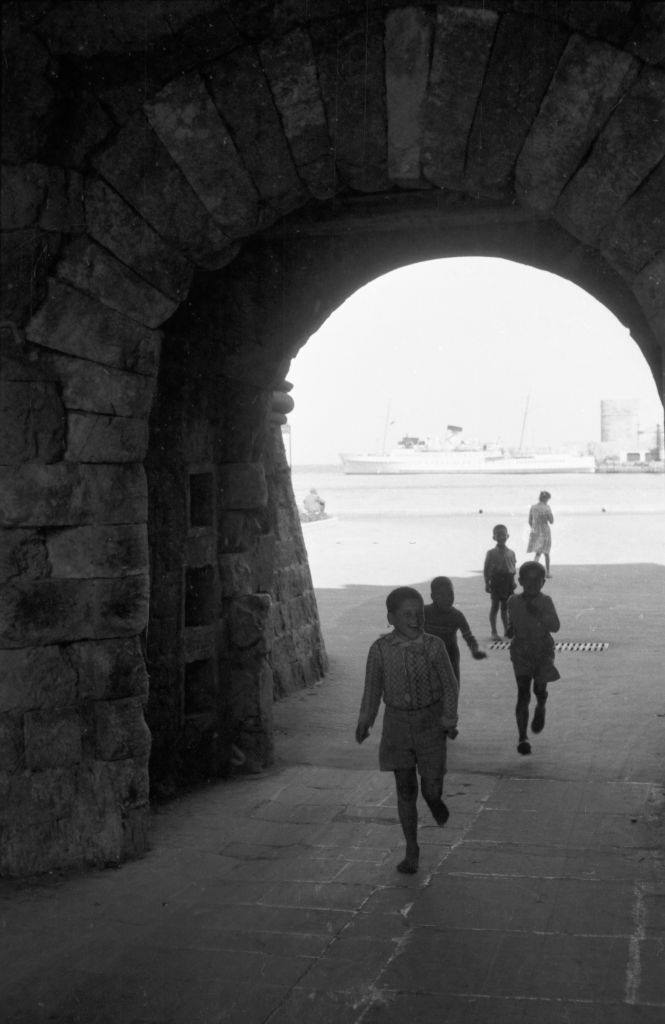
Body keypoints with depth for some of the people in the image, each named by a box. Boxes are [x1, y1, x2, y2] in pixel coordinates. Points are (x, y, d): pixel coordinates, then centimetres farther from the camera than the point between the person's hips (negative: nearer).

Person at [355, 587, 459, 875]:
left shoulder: (434, 646, -13)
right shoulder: (380, 649, -10)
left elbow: (450, 685, -5)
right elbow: (373, 686, 2)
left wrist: (449, 720, -11)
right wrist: (365, 721, 2)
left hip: (430, 723, -1)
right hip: (397, 724, 1)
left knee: (431, 789, 0)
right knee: (405, 791, 4)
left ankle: (434, 797, 37)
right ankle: (411, 851, 18)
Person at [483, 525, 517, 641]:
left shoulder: (511, 553, 7)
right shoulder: (491, 553, -3)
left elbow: (513, 568, 12)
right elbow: (486, 569, -2)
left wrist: (513, 582, 5)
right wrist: (487, 583, -7)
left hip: (508, 581, 3)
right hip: (496, 581, -3)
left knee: (505, 607, 11)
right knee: (495, 606, -1)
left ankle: (507, 630, 20)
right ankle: (494, 632, 4)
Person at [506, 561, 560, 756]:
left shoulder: (546, 602, -6)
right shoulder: (514, 601, -1)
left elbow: (555, 627, -14)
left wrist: (539, 614, -28)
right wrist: (510, 630, -2)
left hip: (543, 651, 0)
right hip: (521, 652, 0)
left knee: (540, 688, -4)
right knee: (523, 694, -6)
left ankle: (540, 709, 33)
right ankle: (522, 736, -3)